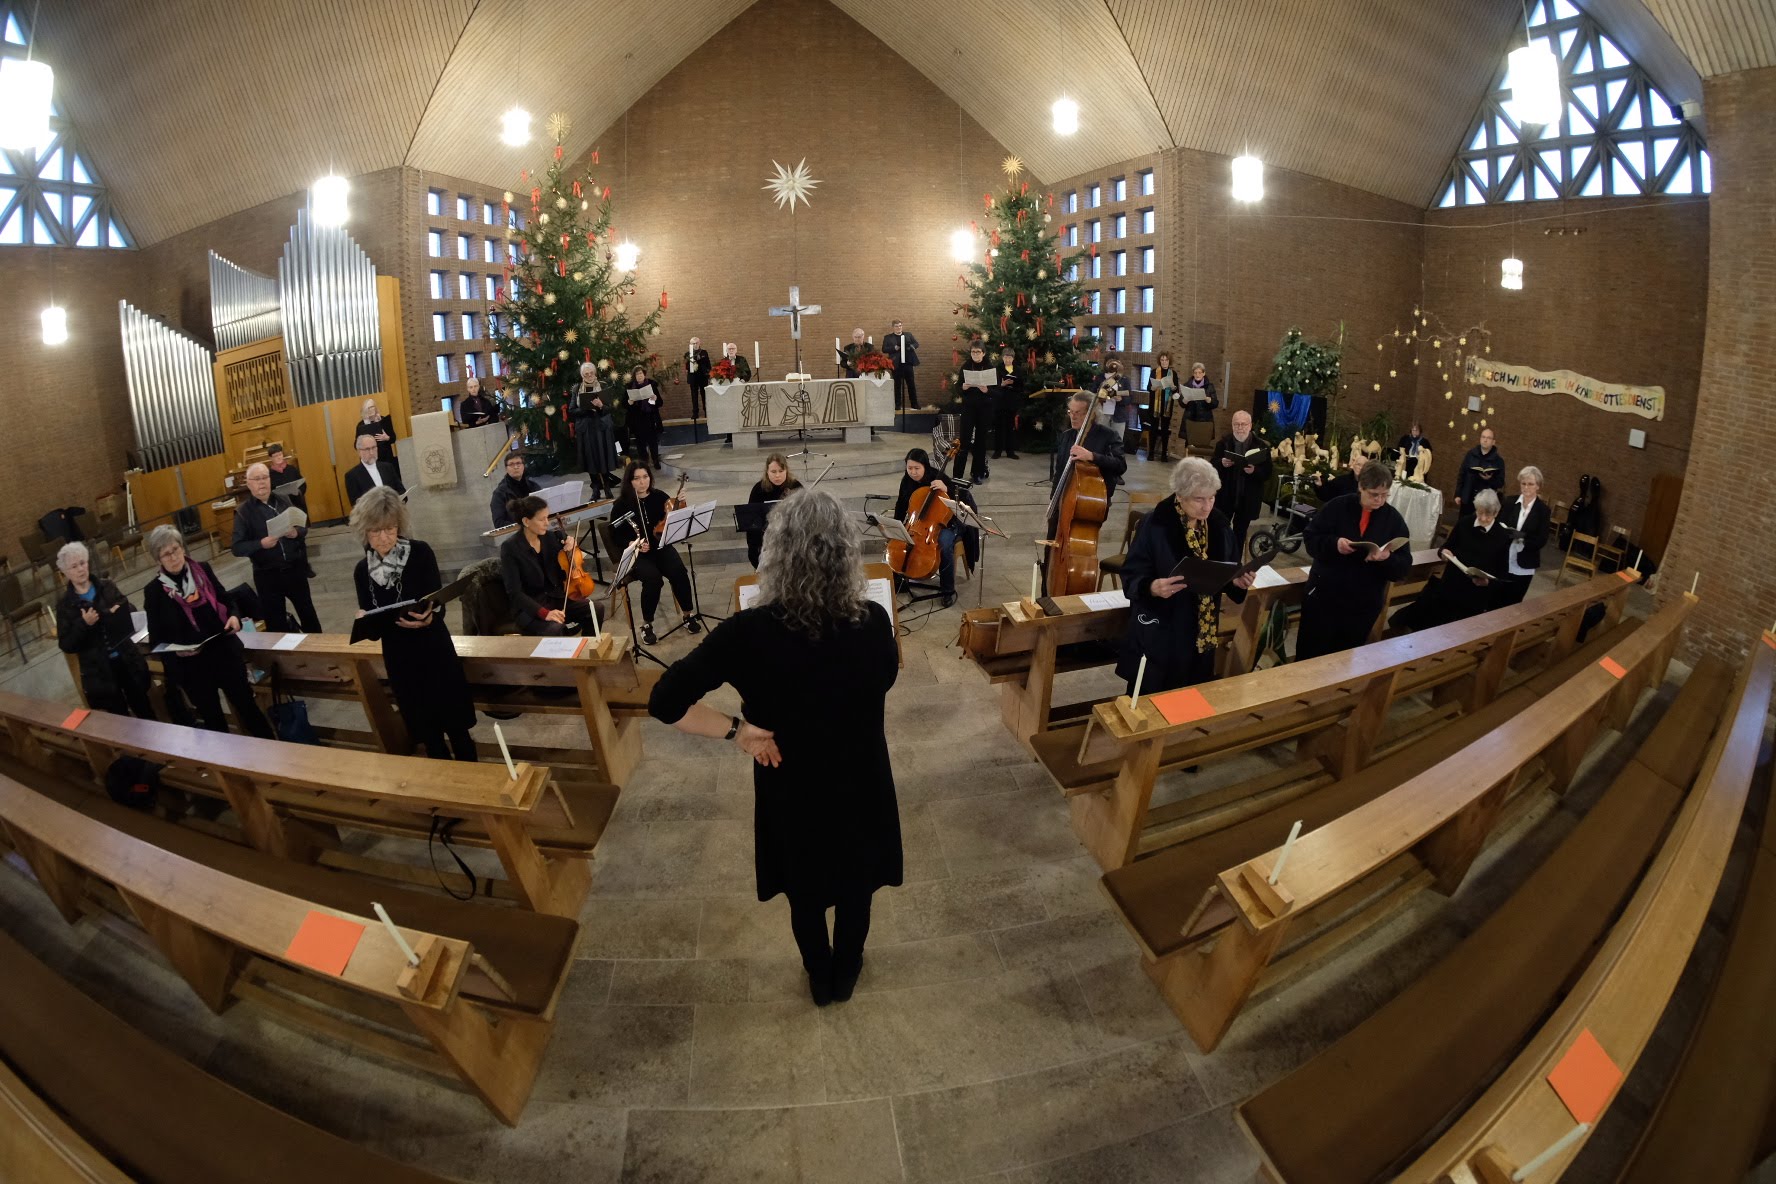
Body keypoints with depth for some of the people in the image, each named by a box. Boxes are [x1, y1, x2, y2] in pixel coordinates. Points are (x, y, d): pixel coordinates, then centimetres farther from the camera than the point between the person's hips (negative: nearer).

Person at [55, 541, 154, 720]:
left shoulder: (107, 587, -1)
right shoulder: (65, 603, -6)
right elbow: (66, 645, -8)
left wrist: (121, 613, -18)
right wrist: (84, 624, -22)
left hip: (128, 660, 2)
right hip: (99, 669, -1)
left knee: (143, 708, 14)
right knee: (120, 715, 9)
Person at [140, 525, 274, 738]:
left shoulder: (201, 569, -1)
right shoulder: (154, 591, -7)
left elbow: (225, 598, 12)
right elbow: (156, 640, -3)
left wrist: (234, 615, -9)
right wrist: (176, 649, -22)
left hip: (224, 651, 2)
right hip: (191, 665, -2)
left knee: (246, 703, 11)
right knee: (212, 717, 12)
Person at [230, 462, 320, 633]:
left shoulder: (283, 500, 2)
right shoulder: (243, 511, -6)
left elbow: (304, 526, 8)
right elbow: (236, 547, -9)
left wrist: (296, 532, -15)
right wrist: (261, 544, -25)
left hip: (294, 569, 3)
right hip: (267, 575, -3)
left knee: (307, 612, 18)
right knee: (275, 622, 7)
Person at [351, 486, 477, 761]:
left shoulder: (420, 552, -13)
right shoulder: (362, 570, -1)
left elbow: (439, 605, -15)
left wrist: (428, 617, -37)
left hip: (434, 650, -3)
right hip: (398, 657, 4)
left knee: (454, 724, 5)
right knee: (426, 729, 15)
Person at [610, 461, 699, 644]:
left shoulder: (660, 496, 2)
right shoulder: (621, 504, -5)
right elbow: (616, 535, -2)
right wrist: (633, 544, -19)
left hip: (661, 547, 3)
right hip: (637, 553, -3)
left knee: (678, 572, -26)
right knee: (653, 578, -31)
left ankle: (689, 614, -5)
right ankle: (647, 624, -12)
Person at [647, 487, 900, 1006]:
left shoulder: (748, 632, -26)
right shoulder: (874, 621, -22)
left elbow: (664, 702, -25)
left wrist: (737, 729, -15)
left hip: (792, 791, 0)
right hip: (860, 785, 1)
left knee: (805, 892, 27)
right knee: (855, 887, 28)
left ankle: (820, 979, 51)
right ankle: (845, 974, 52)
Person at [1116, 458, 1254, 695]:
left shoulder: (1220, 524, 0)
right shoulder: (1155, 525, -16)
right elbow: (1131, 577, -15)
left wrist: (1238, 581, -12)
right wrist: (1152, 587, -35)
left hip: (1203, 633, 5)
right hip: (1159, 635, -5)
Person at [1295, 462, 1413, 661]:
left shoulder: (1394, 519, -1)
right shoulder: (1337, 507, -5)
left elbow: (1404, 568, -2)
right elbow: (1311, 541, -4)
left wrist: (1388, 558, -25)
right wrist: (1334, 543, -24)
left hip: (1364, 605, 2)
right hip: (1323, 596, -2)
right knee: (1310, 657, 5)